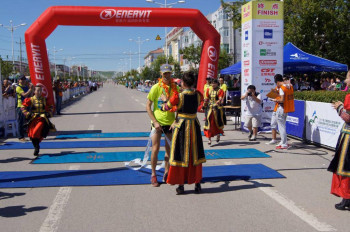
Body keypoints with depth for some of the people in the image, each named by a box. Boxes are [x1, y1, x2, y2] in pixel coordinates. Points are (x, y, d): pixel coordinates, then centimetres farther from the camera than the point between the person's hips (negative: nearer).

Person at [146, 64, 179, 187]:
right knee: (155, 149, -2)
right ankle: (153, 175, 14)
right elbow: (148, 106, -5)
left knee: (169, 150, 9)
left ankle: (166, 173, 25)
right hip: (157, 122, -3)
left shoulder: (175, 88, 0)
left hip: (170, 122, 3)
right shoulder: (156, 88, -7)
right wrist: (155, 122, -11)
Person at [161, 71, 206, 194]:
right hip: (194, 126, 3)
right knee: (195, 155, 13)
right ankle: (197, 184, 19)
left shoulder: (178, 96, -15)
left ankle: (181, 185, 12)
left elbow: (165, 107, -4)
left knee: (180, 155, 7)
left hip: (182, 127, -3)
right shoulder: (198, 95, -3)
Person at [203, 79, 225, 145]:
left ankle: (218, 134, 37)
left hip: (217, 108, -2)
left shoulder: (220, 91, -4)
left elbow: (220, 99, -19)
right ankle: (209, 139, -4)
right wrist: (204, 106, 13)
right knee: (209, 123, -5)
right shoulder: (208, 90, 9)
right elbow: (206, 99, 14)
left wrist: (218, 101, -39)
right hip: (210, 108, 2)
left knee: (218, 122, 8)